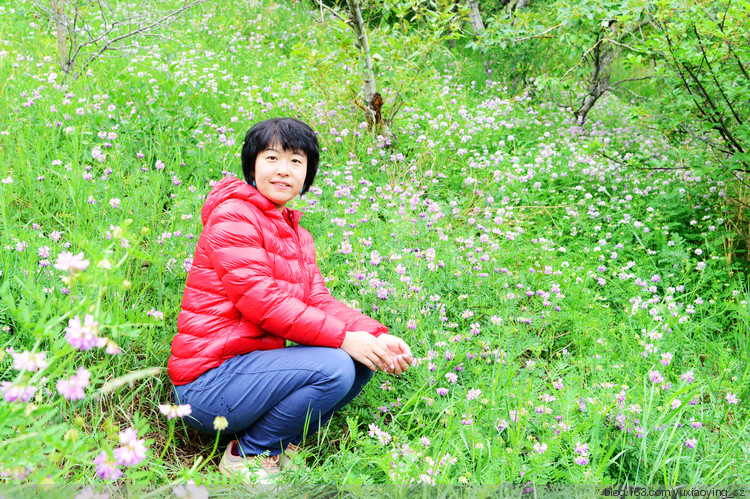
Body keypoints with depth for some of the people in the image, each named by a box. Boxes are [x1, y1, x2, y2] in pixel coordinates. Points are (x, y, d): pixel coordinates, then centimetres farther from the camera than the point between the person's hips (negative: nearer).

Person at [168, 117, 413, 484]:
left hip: (254, 363, 9)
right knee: (333, 367, -25)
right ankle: (248, 455, -6)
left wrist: (377, 336, -12)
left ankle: (284, 443, 5)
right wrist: (343, 338, -25)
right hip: (207, 383, -8)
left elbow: (320, 301, 6)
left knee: (362, 359, -2)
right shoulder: (232, 216, -11)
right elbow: (261, 301, -21)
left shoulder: (298, 235, 17)